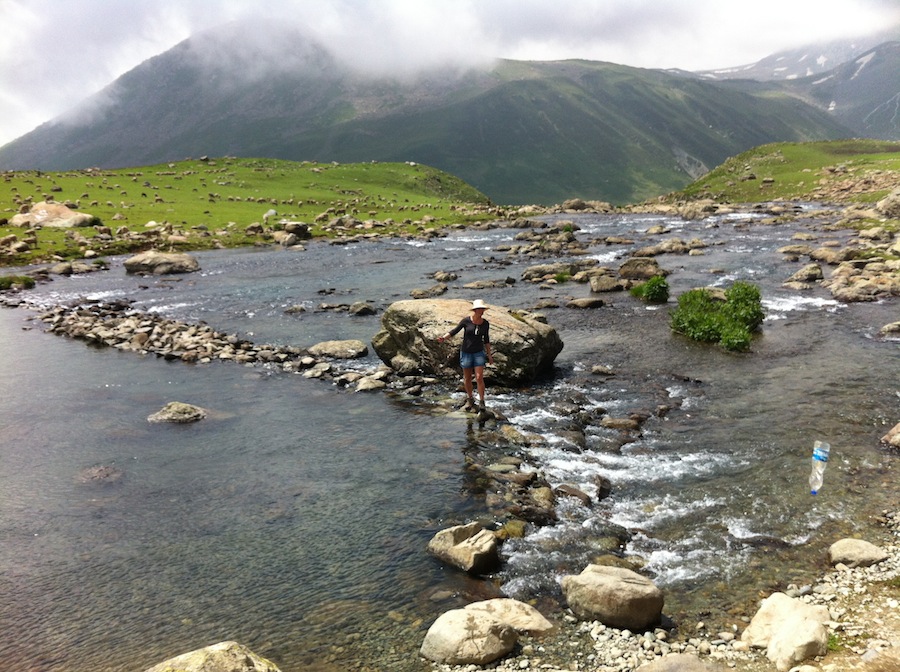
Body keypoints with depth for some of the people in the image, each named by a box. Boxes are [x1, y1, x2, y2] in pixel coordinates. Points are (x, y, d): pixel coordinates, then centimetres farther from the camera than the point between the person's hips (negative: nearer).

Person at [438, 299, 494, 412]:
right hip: (466, 353, 0)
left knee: (479, 378, -10)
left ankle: (482, 401, 4)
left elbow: (486, 339, 7)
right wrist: (443, 338, -30)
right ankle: (470, 399, 31)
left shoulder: (485, 323, -3)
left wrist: (489, 355, 9)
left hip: (479, 353, 0)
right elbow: (454, 331, -12)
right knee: (467, 378, 11)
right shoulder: (466, 320, -12)